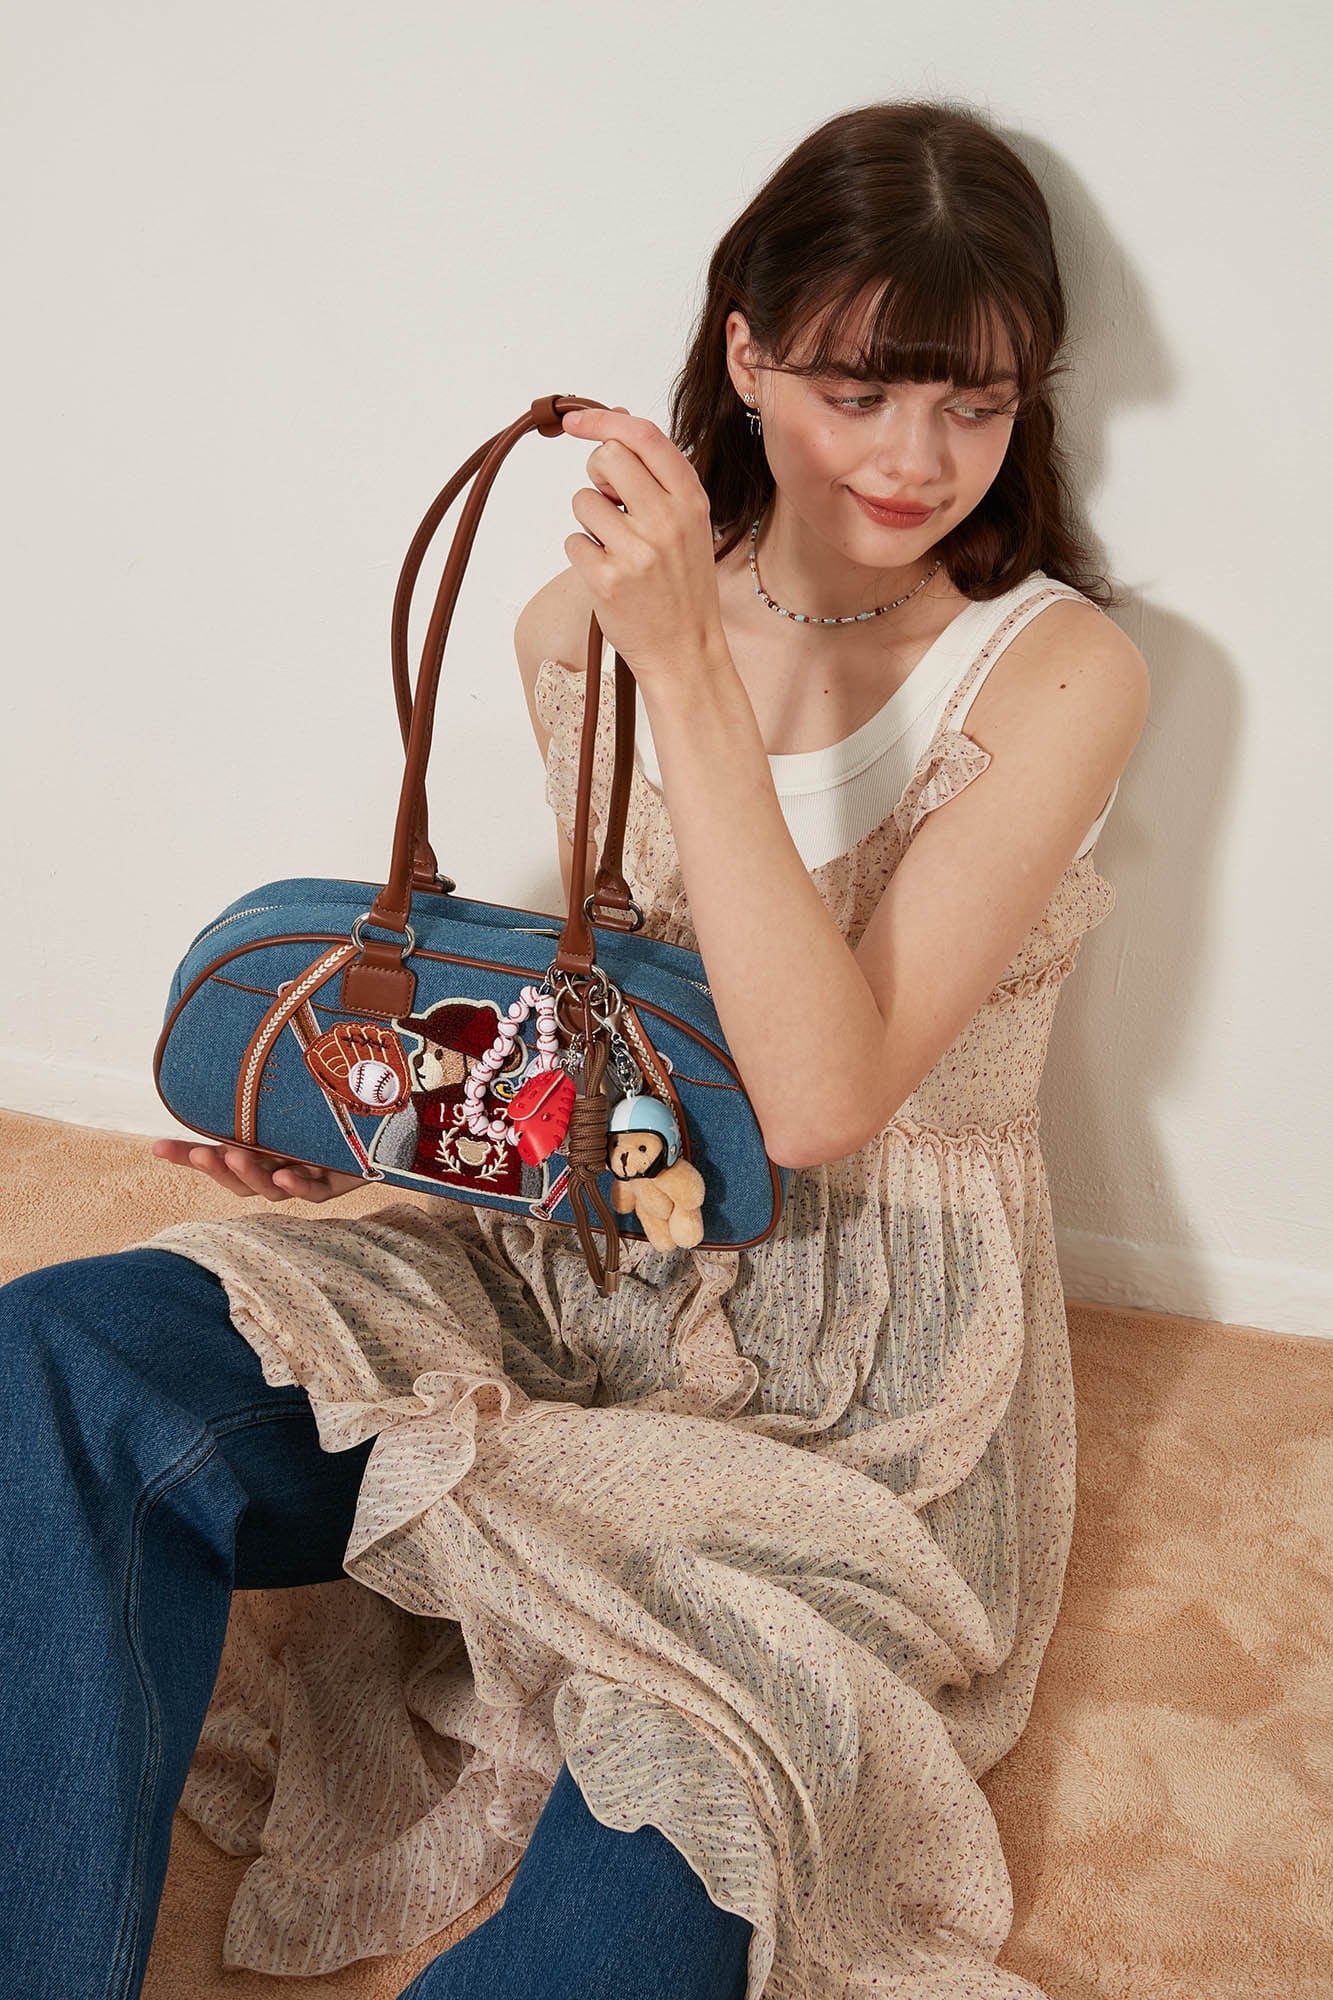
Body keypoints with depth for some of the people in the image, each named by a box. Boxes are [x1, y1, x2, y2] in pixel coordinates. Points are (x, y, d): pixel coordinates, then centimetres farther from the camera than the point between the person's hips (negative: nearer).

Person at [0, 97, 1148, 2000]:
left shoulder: (1062, 673, -10)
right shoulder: (582, 626, 2)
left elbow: (820, 1090, -22)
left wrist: (692, 665, -26)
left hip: (866, 1365, -3)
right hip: (584, 1250, 4)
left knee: (681, 1839, -31)